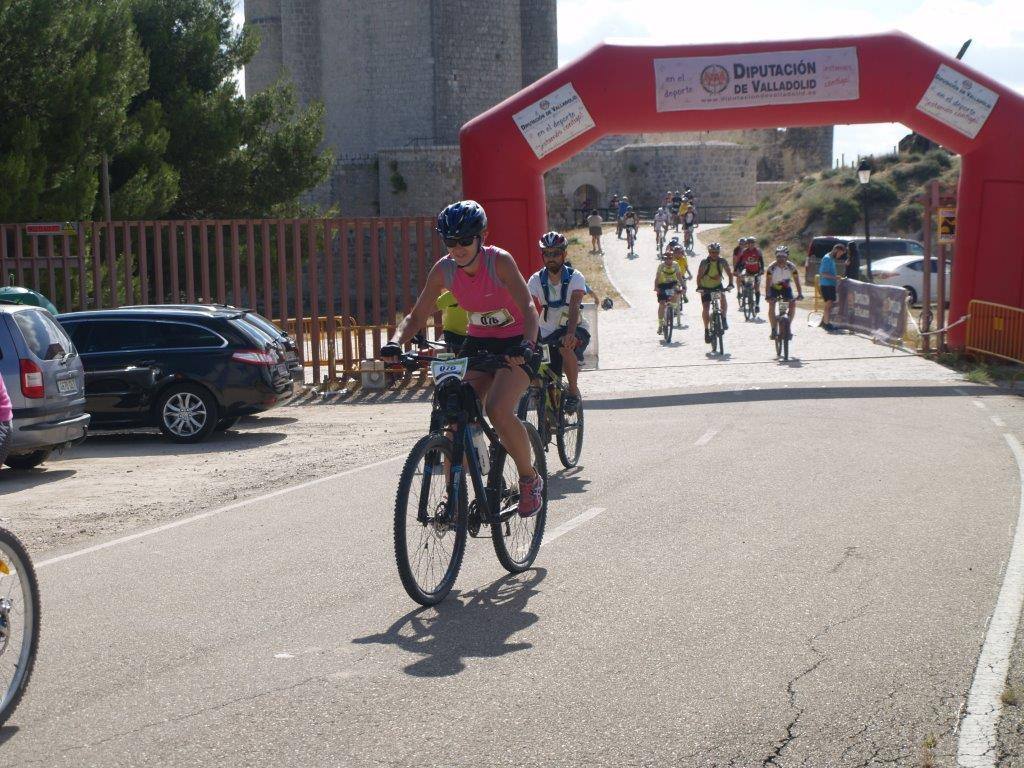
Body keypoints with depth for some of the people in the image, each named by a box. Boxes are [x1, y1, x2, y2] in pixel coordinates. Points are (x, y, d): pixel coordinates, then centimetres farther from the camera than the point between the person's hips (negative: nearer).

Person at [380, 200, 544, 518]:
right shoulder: (443, 270, -9)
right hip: (477, 343, 5)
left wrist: (527, 345, -50)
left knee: (498, 410, -26)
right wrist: (396, 343, -26)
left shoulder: (499, 261, -22)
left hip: (515, 343, -5)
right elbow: (417, 316, -5)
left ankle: (530, 479, -5)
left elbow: (528, 307, -31)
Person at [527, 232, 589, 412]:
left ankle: (574, 391, -16)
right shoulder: (537, 279, -7)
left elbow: (574, 307, -30)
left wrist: (570, 333, -47)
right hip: (548, 333, 3)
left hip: (576, 330, -3)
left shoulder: (575, 277, -14)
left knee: (565, 345, -36)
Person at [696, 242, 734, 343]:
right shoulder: (704, 263, -19)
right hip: (706, 288, -1)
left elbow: (729, 273, -10)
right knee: (706, 308, -7)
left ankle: (724, 319, -14)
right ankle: (706, 330, 6)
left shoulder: (722, 262, -14)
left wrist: (730, 284, -27)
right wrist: (699, 287, -33)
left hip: (717, 286, 1)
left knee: (723, 298, -29)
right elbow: (699, 276, -18)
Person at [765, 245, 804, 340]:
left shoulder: (791, 266, -24)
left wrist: (800, 294, -38)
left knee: (793, 304, -18)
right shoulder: (772, 267, -28)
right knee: (771, 306, -20)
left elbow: (797, 280, -25)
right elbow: (768, 282, -31)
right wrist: (767, 295, -44)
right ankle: (773, 330, -12)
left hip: (786, 287, 1)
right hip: (774, 288, -1)